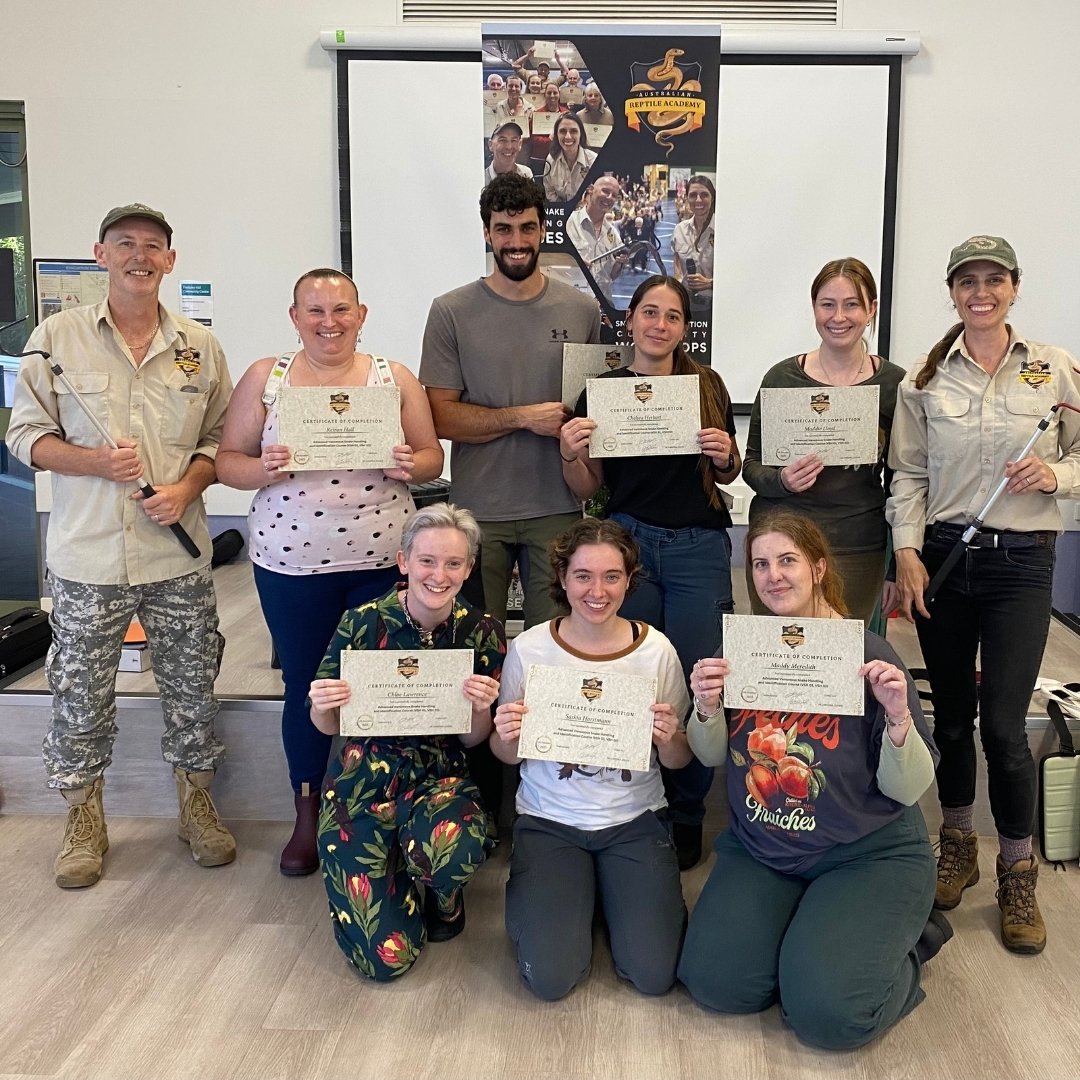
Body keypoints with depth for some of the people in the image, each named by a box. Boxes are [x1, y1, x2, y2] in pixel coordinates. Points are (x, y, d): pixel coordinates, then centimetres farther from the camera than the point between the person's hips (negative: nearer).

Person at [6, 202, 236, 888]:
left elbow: (221, 438, 9)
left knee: (192, 690, 10)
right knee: (81, 697, 8)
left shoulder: (200, 346, 5)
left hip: (178, 552, 1)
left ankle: (197, 805, 30)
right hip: (88, 555, -1)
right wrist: (97, 462, -15)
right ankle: (85, 821, 27)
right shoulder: (58, 337, 0)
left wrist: (186, 487, -9)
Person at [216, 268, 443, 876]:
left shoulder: (395, 378, 4)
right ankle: (308, 816, 28)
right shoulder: (264, 378, 3)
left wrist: (409, 465, -16)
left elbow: (433, 458, 6)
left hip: (383, 560, 0)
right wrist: (264, 469, -18)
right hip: (292, 563, 0)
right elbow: (229, 460, 3)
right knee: (305, 687, 10)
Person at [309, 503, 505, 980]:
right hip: (364, 780, 0)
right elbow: (328, 725, 0)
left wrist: (481, 710, -21)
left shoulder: (482, 633, -7)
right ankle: (398, 863, 24)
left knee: (454, 849, -37)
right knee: (386, 958, -10)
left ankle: (443, 896, 3)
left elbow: (474, 739, 1)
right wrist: (321, 707, -24)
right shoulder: (362, 623, -11)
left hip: (440, 778, 1)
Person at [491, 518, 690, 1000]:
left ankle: (608, 891, 19)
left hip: (635, 820, 1)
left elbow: (677, 761, 1)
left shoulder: (655, 649, -8)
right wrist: (507, 736, -21)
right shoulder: (529, 649, -9)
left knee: (654, 973, -11)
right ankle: (537, 896, 19)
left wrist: (669, 738, -21)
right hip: (550, 821, 0)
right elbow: (508, 755, 2)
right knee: (551, 977, -13)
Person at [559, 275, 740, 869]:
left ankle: (686, 815, 19)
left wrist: (725, 456, -8)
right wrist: (570, 453, -12)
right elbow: (586, 487, 8)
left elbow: (728, 473, 14)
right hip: (628, 541, 0)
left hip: (699, 547, 0)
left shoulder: (707, 385, 5)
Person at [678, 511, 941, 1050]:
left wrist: (899, 716, -30)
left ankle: (904, 943, 12)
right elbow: (712, 755, 3)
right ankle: (807, 929, 17)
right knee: (715, 981, -11)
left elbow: (908, 790, -11)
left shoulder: (867, 656, -14)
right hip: (760, 848, 4)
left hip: (868, 854, -3)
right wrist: (706, 709, -19)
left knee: (826, 1011, -19)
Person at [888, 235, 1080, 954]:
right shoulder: (926, 378, 4)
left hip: (1021, 561, -1)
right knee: (952, 713, 11)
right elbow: (908, 474, 4)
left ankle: (1018, 875, 17)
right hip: (941, 555, 2)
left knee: (1003, 723, -3)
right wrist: (907, 551, -5)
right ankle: (957, 846, 31)